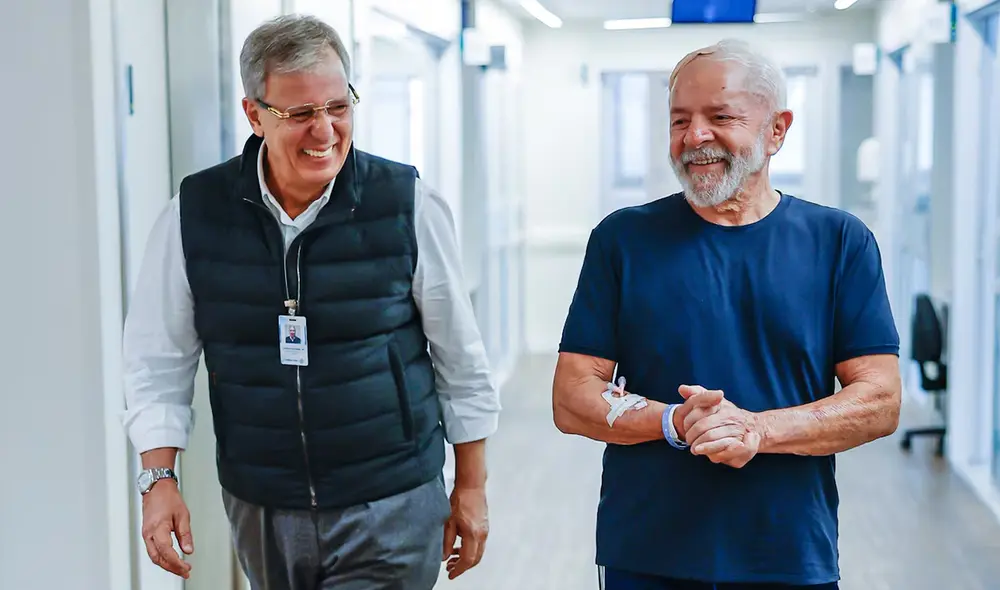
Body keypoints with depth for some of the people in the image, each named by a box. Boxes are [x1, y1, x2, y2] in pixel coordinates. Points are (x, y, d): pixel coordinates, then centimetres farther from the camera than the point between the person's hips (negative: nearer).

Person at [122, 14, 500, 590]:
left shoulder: (410, 206, -9)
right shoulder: (195, 214, -5)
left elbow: (459, 356, -1)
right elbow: (159, 359, 4)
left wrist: (471, 486, 4)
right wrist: (159, 479, -4)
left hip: (390, 513, -2)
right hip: (260, 513, 2)